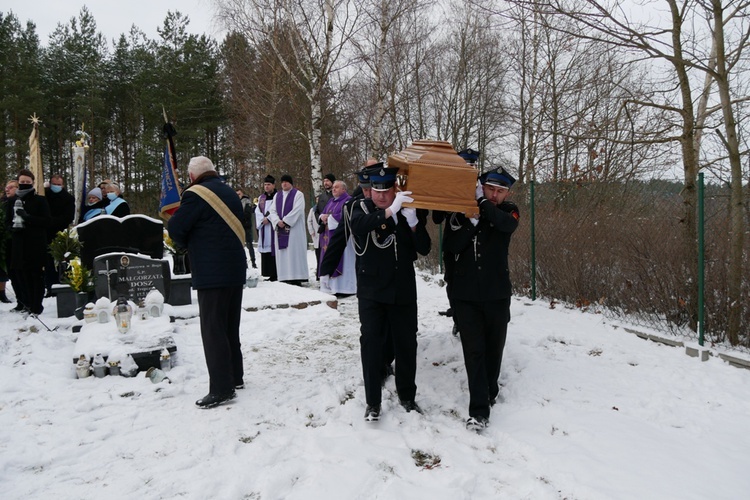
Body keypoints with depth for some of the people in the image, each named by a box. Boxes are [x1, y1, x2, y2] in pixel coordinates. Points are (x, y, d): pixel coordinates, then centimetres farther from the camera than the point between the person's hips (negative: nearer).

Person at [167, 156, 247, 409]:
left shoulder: (196, 194, -10)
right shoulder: (230, 193, 15)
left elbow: (175, 229, -11)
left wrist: (188, 243, 10)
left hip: (212, 272, -8)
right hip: (235, 268, 8)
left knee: (212, 329, -4)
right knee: (230, 326, 17)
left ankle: (222, 388, -3)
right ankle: (235, 376, 26)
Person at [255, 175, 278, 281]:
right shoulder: (261, 197, 19)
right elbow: (257, 211, 11)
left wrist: (268, 218, -14)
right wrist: (262, 219, -6)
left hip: (273, 227, -6)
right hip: (263, 227, 6)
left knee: (273, 248, -10)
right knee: (265, 252, 5)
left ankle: (275, 274, -9)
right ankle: (268, 274, 9)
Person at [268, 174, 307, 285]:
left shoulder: (298, 194, 1)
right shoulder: (277, 196, 18)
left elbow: (297, 210, -11)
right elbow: (272, 211, 9)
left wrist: (285, 221, -15)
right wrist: (278, 221, -10)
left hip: (294, 229, -5)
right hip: (280, 229, 6)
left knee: (294, 252, -9)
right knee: (282, 253, 2)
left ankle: (296, 278, -9)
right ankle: (285, 277, 3)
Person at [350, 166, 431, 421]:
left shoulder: (410, 210, 0)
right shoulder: (361, 207, -3)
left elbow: (424, 249, -7)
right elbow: (358, 226, -28)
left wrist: (413, 221, -24)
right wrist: (390, 211, -40)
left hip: (403, 290, 2)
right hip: (371, 291, -2)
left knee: (406, 344, 10)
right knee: (371, 344, -2)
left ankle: (407, 396, 27)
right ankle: (373, 401, 10)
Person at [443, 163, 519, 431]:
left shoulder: (508, 211, 3)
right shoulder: (459, 210, 0)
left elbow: (507, 224, -23)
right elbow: (451, 248, -11)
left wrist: (482, 201, -24)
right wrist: (462, 219, -22)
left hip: (497, 294, 2)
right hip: (464, 295, -1)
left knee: (494, 347, 13)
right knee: (474, 350, -4)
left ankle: (490, 393, 35)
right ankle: (479, 408, -1)